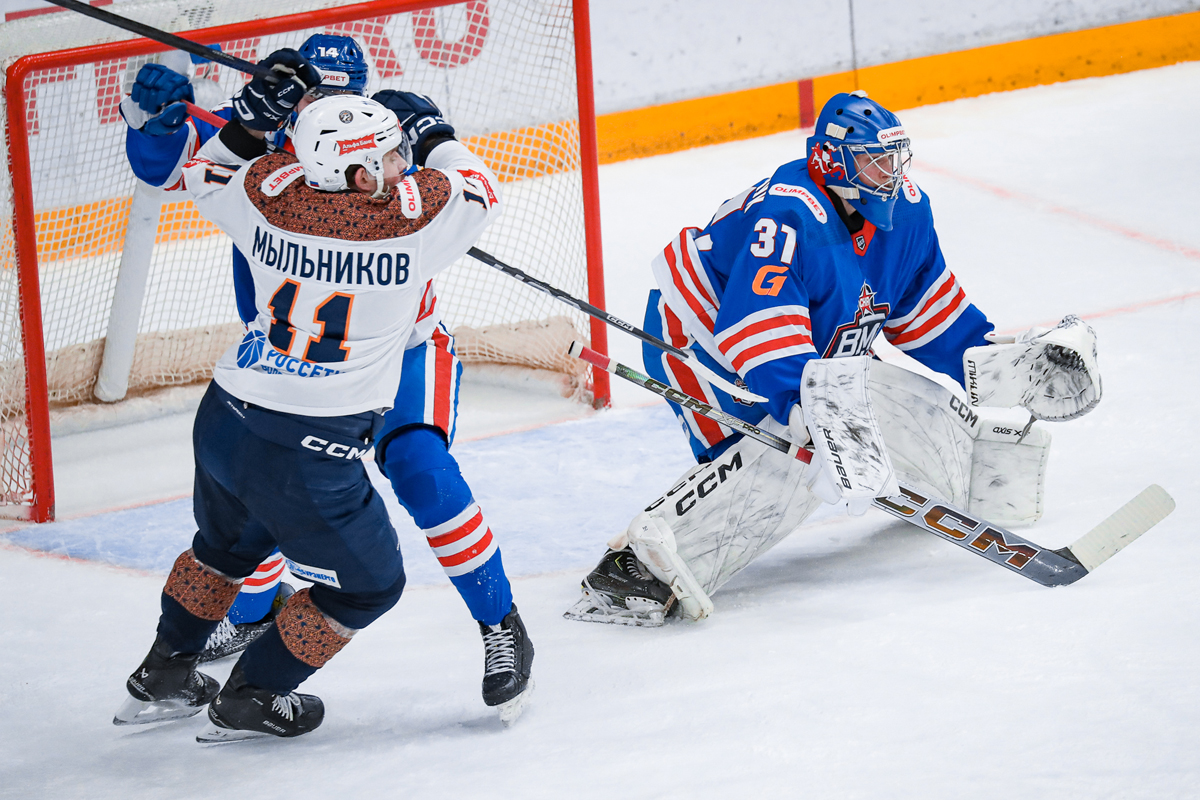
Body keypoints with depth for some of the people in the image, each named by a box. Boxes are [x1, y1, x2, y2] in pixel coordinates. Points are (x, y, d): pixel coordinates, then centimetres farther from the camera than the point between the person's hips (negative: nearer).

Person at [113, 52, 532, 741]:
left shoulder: (273, 190, -5)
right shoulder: (416, 215, -16)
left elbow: (206, 176, 17)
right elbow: (480, 192, 6)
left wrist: (257, 110, 12)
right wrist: (432, 134, 20)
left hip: (223, 423, 6)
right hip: (307, 456, -6)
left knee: (228, 539, 35)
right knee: (368, 585, 18)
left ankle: (164, 678, 49)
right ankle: (249, 700, 26)